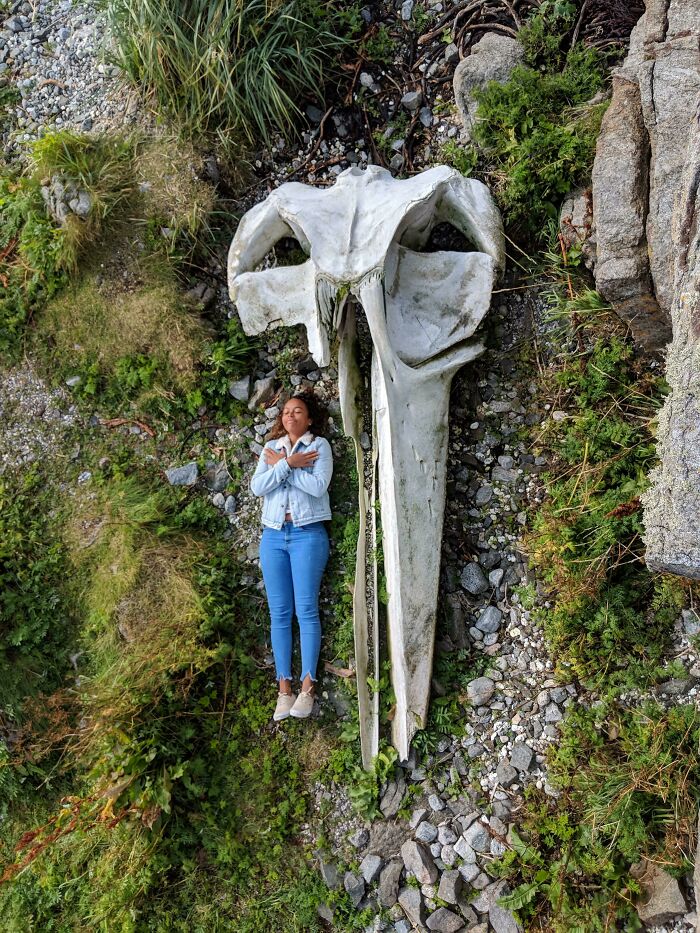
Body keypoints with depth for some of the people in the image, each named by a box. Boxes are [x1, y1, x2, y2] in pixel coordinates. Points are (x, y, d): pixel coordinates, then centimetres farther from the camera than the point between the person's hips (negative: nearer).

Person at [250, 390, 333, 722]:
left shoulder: (319, 445, 2)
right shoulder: (271, 448, 13)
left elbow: (318, 486, -14)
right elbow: (257, 487, -1)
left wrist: (280, 465, -8)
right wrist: (289, 464, -11)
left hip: (307, 534, -4)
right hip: (273, 535, 4)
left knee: (306, 610, -4)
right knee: (279, 613, 4)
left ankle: (307, 686, 2)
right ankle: (284, 687, 9)